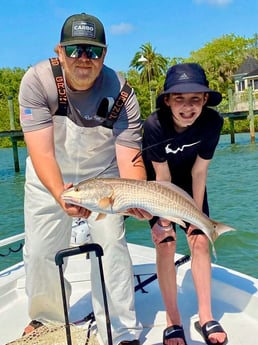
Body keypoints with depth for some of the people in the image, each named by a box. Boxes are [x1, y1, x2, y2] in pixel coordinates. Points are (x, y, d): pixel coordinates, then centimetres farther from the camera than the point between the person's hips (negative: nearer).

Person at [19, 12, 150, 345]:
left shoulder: (121, 92, -24)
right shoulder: (37, 80, -26)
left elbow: (129, 157, -29)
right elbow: (41, 151, -33)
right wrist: (59, 195, -50)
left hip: (103, 174, 0)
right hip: (49, 178, 1)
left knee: (111, 246, -8)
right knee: (39, 250, 7)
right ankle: (46, 317, 34)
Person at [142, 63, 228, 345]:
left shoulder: (212, 121, -28)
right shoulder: (154, 125, -35)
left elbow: (199, 172, -19)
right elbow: (163, 177, -26)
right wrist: (165, 220, -19)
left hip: (189, 183, 3)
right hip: (157, 183, -2)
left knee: (200, 241, -3)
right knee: (165, 243, -10)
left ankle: (205, 317, 9)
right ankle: (173, 321, 3)